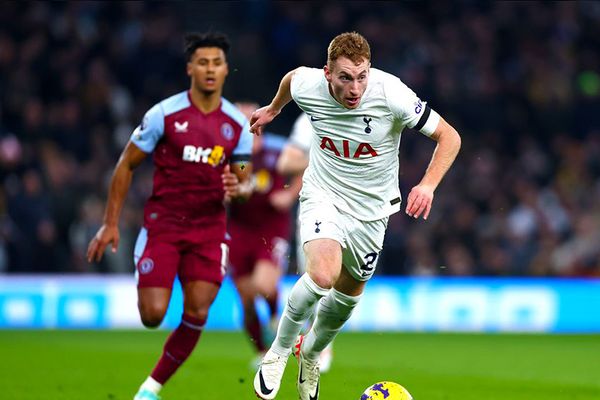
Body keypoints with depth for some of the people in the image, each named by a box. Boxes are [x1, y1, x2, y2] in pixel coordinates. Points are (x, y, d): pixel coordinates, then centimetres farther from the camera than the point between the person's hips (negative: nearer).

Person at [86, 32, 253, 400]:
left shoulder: (238, 124, 2)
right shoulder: (164, 114, -7)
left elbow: (244, 181, 10)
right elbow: (126, 165, 1)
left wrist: (237, 189, -16)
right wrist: (111, 223, -2)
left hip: (209, 229, 3)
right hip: (162, 225, -3)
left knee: (197, 315, -8)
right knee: (153, 315, -14)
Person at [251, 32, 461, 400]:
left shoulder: (390, 93, -26)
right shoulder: (308, 86, -19)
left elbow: (449, 136, -18)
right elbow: (292, 76, 8)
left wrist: (428, 185, -33)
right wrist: (274, 108, 28)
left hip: (371, 208, 2)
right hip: (324, 194, -1)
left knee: (349, 292, 16)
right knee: (323, 275, -28)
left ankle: (310, 354, 47)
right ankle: (279, 351, -3)